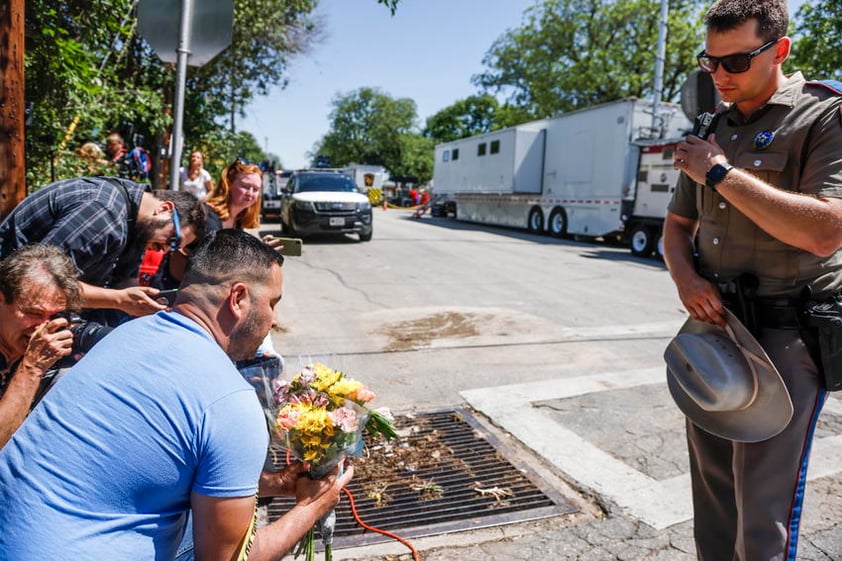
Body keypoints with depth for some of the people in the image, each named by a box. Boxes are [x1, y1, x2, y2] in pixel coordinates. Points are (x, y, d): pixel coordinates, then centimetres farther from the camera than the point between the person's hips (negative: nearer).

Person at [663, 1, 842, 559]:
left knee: (763, 509, 0)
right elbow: (677, 225, 17)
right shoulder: (712, 130, 12)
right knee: (712, 488, 17)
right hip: (713, 325, 6)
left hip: (783, 335, -6)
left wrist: (721, 173, -18)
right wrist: (685, 276, -4)